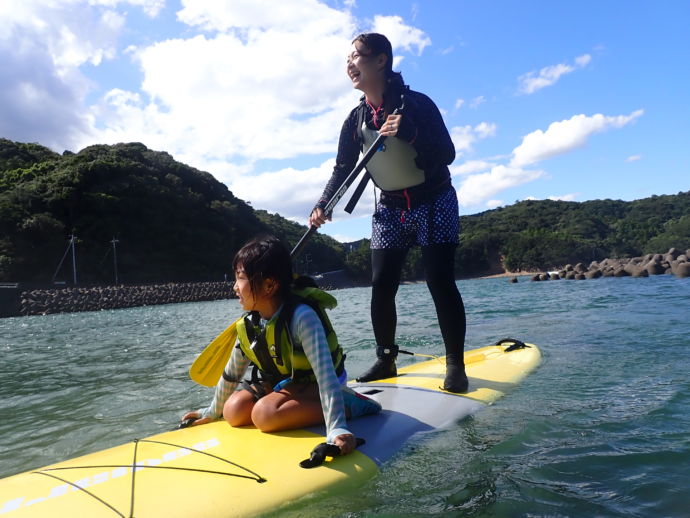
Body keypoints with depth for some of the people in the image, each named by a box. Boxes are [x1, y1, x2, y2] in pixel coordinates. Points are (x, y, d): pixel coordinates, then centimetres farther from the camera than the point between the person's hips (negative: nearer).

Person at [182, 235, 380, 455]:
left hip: (312, 384, -7)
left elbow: (325, 373, -38)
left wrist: (337, 428, -46)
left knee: (264, 413, -31)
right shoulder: (248, 325, -7)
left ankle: (349, 404, -18)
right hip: (279, 382, 7)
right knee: (233, 411, -13)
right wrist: (213, 411, 17)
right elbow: (231, 372, 8)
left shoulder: (301, 317, -30)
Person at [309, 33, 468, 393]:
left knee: (440, 282, -9)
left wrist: (411, 134, -36)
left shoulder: (416, 104, -15)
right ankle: (385, 360, 16)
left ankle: (455, 365, 4)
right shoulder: (356, 119, 0)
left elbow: (447, 155, -19)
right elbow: (343, 168, 4)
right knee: (381, 286, 1)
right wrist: (322, 206, -11)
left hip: (434, 204, -5)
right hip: (390, 209, 5)